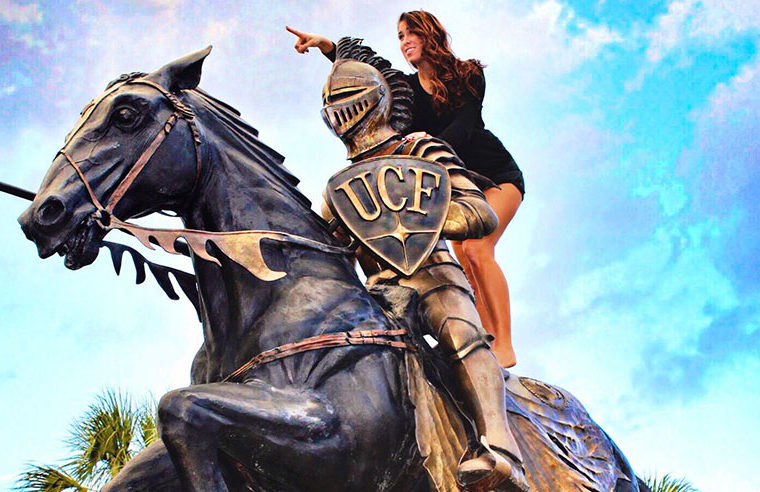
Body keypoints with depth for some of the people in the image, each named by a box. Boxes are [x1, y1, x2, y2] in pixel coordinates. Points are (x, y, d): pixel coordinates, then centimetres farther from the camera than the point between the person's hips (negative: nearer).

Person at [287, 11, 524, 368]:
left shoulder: (468, 75, -9)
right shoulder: (406, 88, 2)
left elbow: (464, 124, -24)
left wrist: (433, 141, -43)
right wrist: (326, 45, -26)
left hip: (497, 174, -5)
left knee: (476, 248, -23)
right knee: (467, 270, -4)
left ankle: (505, 347, -24)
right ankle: (488, 344, -1)